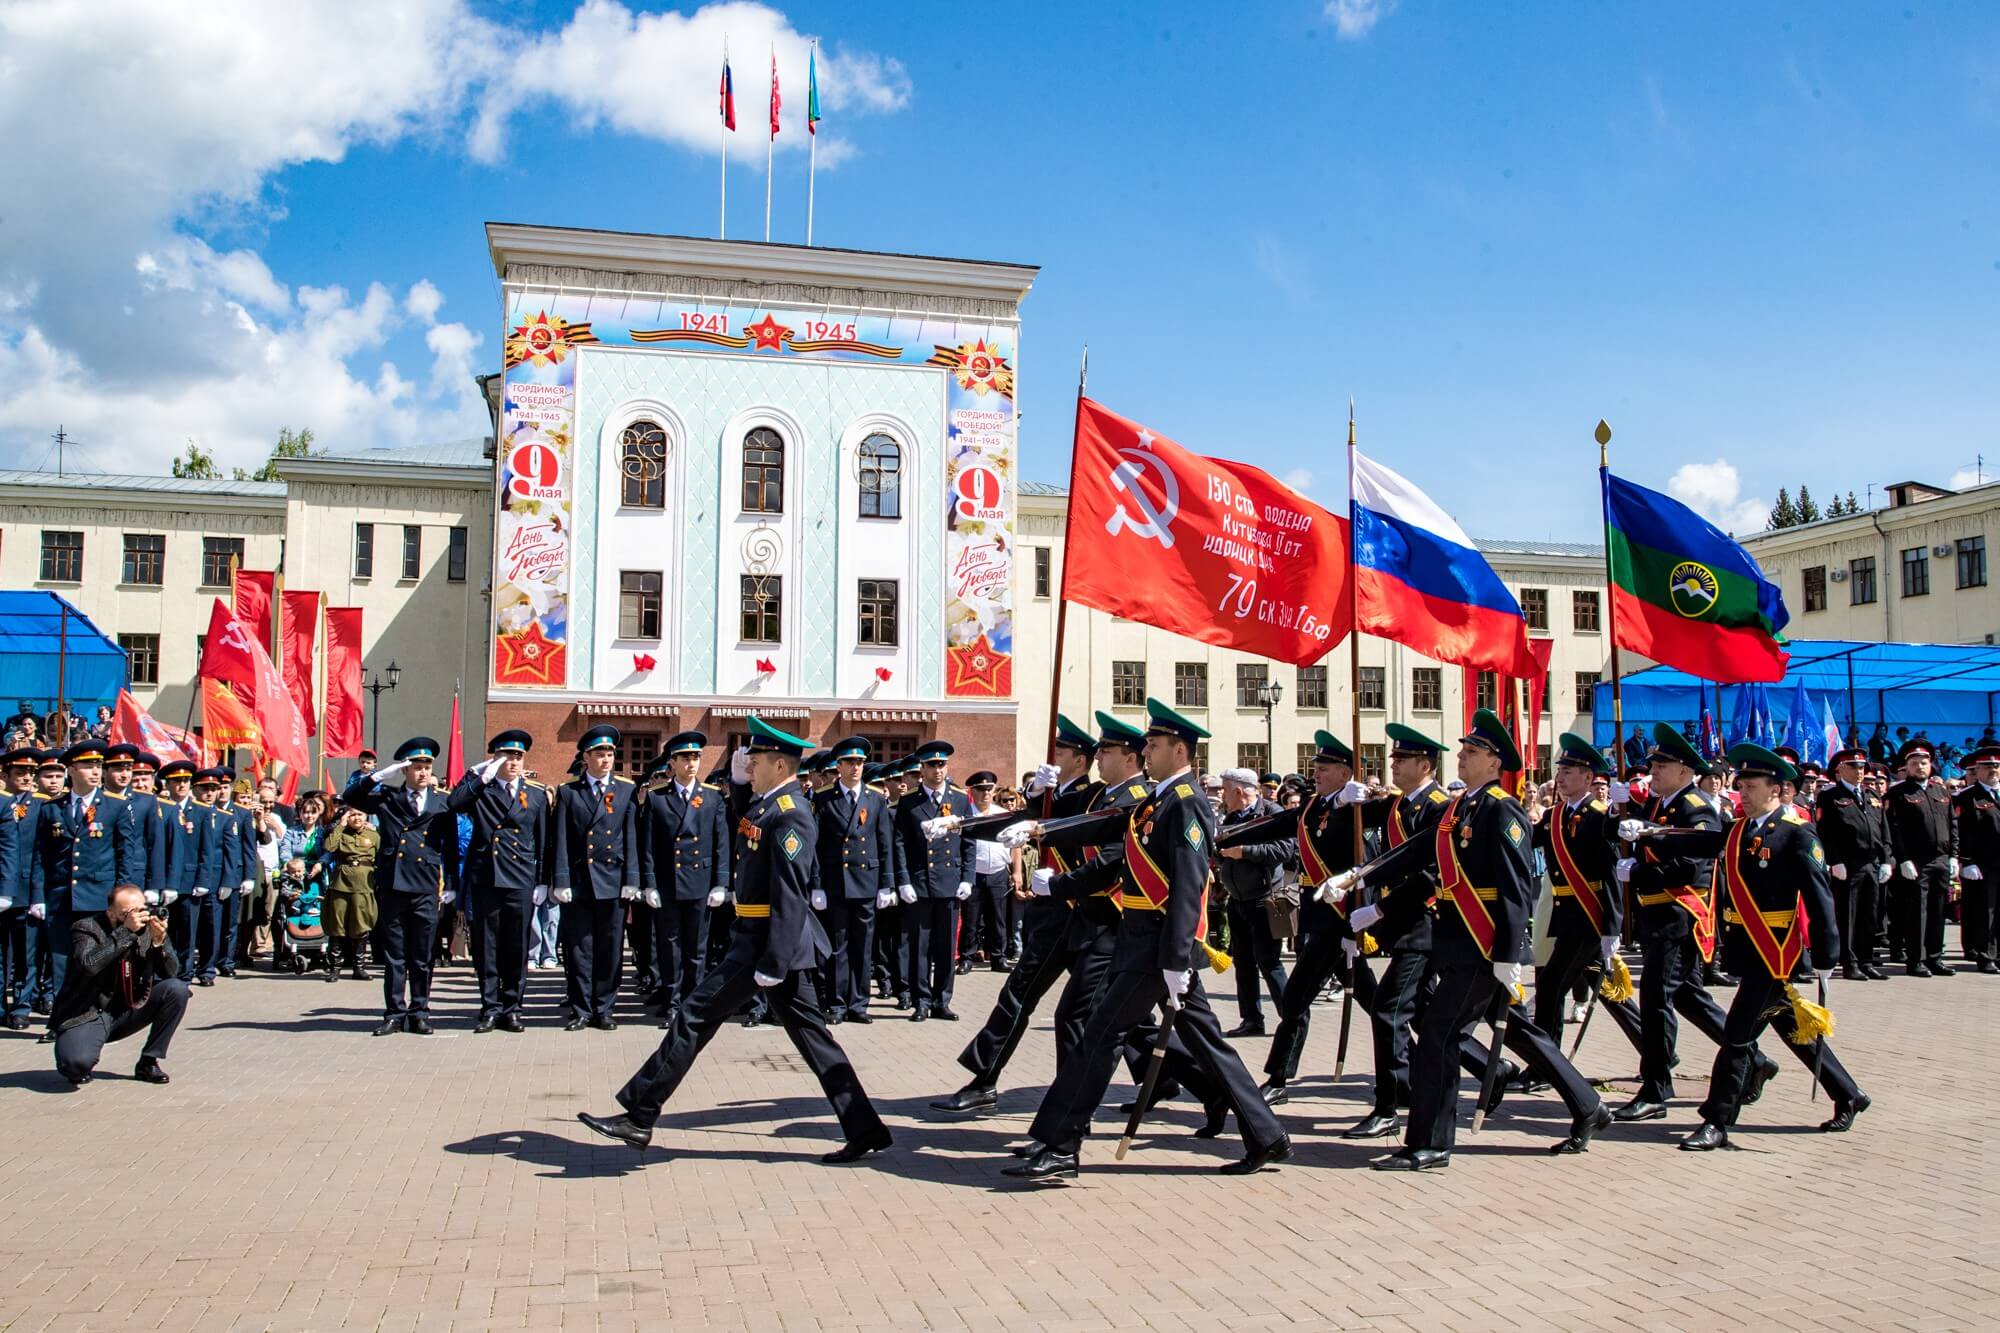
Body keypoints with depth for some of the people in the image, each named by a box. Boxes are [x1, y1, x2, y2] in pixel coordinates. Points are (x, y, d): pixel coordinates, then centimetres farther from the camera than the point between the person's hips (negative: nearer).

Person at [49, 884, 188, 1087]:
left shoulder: (146, 929, -2)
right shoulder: (86, 928, -13)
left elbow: (172, 972, -4)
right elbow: (89, 964, -33)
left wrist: (159, 941, -21)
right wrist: (126, 931, -34)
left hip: (128, 1009, 5)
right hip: (86, 1016, -5)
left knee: (177, 989, -17)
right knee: (77, 1062, -33)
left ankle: (148, 1062, -3)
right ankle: (79, 1068, 9)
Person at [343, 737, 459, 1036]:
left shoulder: (442, 803, 9)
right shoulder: (386, 798, 9)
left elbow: (451, 847, 10)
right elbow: (351, 797, 1)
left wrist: (450, 885, 6)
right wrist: (382, 774, -6)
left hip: (426, 888, 0)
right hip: (392, 885, 0)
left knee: (422, 956, 5)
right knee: (393, 955, 6)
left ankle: (419, 1014, 13)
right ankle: (394, 1014, 13)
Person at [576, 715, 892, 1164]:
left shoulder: (789, 814, -16)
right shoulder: (771, 805, 13)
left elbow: (790, 895, -22)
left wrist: (772, 965, -23)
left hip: (766, 941, -10)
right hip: (759, 939, 10)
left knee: (695, 1018, -3)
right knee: (810, 1032, 10)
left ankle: (639, 1116, 7)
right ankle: (864, 1130, 12)